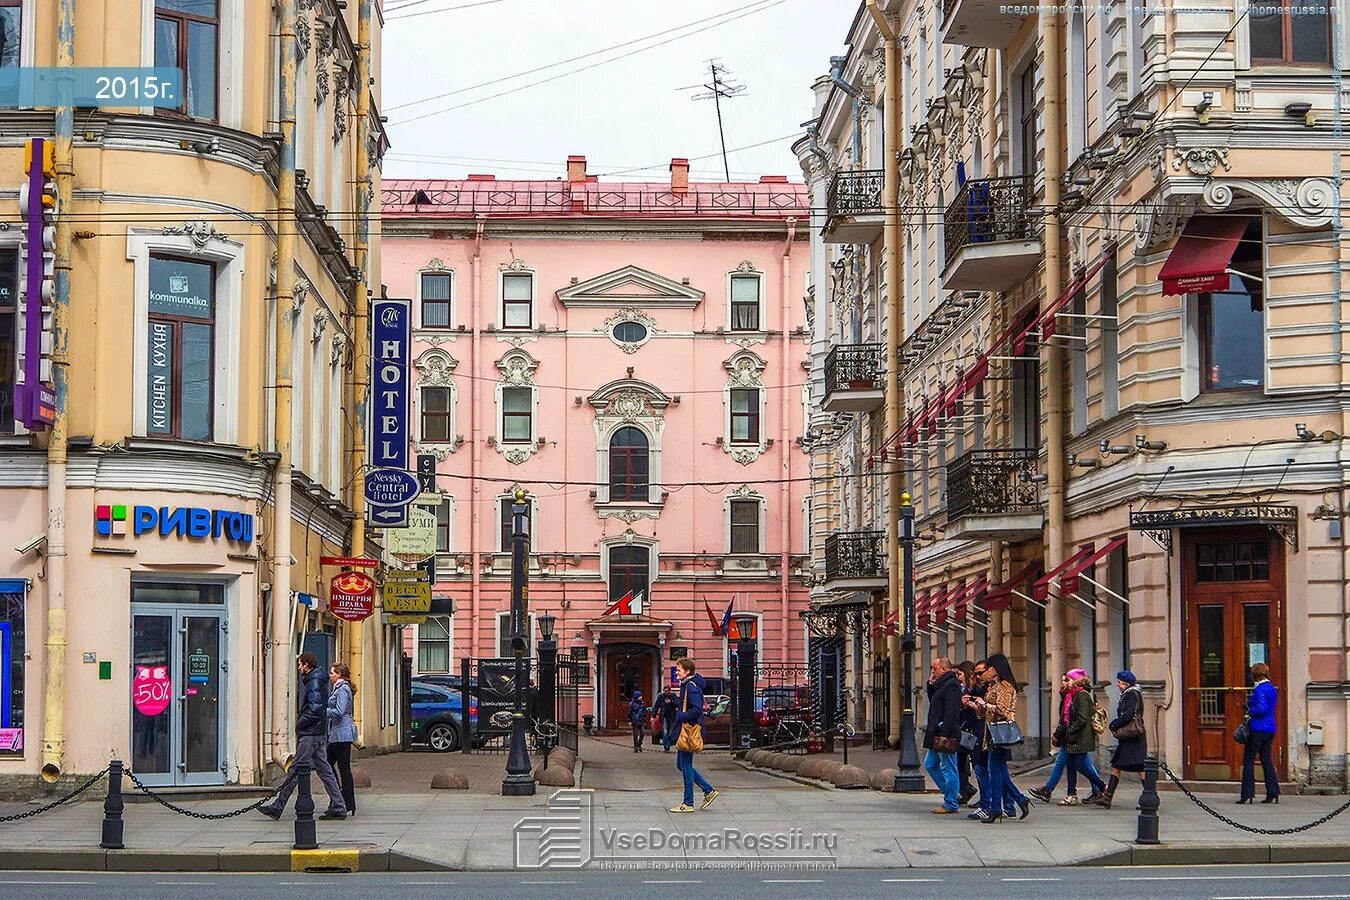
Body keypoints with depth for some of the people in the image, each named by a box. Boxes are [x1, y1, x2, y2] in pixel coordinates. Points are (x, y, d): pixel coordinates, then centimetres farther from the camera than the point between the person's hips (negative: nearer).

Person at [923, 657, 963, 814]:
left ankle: (951, 804, 0)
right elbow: (933, 703, 28)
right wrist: (931, 686, 15)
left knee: (949, 769, -4)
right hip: (938, 734, 11)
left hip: (946, 735, -11)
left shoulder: (951, 685, -15)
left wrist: (943, 734, -25)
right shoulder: (942, 684, 17)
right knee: (930, 765, 16)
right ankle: (952, 794, 21)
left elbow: (951, 711, -22)